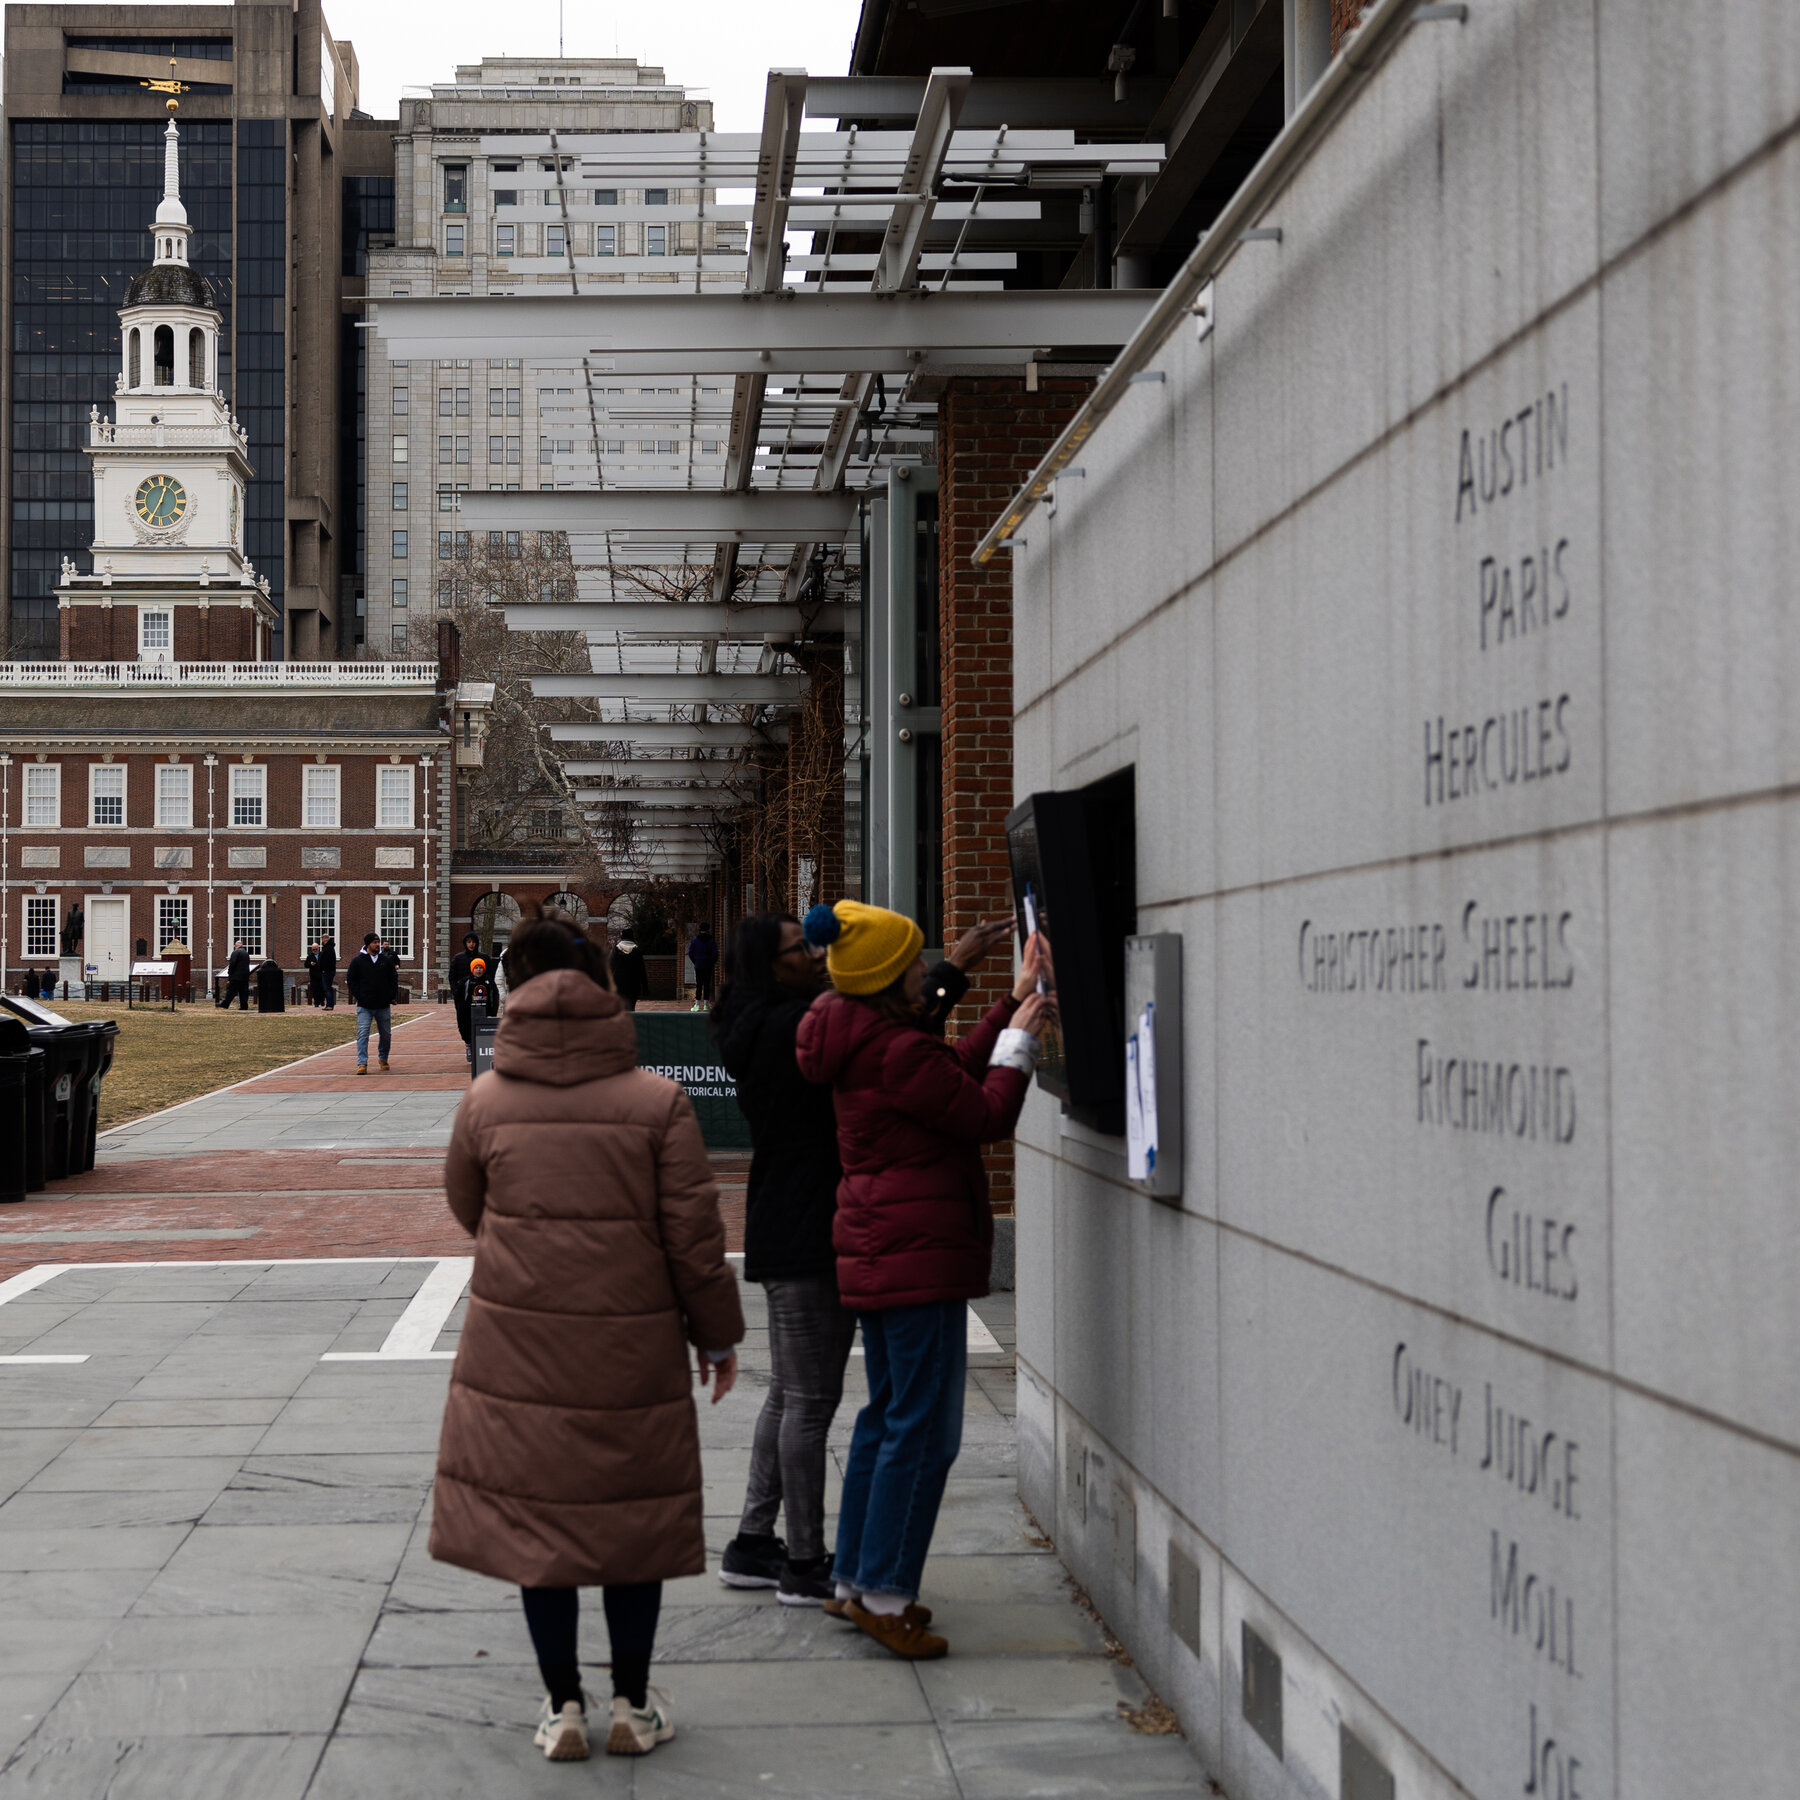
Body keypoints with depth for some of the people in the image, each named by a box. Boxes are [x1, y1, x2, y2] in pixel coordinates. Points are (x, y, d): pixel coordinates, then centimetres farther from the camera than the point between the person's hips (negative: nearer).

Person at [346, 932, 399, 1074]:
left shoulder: (387, 960, 6)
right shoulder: (357, 961, 0)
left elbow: (394, 979, 11)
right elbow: (350, 980, 3)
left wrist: (391, 996, 0)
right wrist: (359, 997, -6)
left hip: (383, 1006, 3)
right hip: (364, 1007, -3)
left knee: (386, 1034, 10)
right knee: (363, 1034, -12)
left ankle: (383, 1060, 29)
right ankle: (362, 1064, -14)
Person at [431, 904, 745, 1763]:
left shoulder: (486, 1102, -5)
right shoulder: (657, 1101, -9)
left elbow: (467, 1207, 10)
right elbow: (694, 1233, -5)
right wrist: (718, 1338, 7)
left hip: (519, 1343, 1)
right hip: (633, 1350, -1)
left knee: (535, 1513, 12)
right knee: (633, 1515, 12)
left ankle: (562, 1706, 18)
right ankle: (633, 1705, 21)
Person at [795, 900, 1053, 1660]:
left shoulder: (862, 1043, 11)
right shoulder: (897, 1051, -20)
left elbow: (951, 1075, 17)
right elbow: (987, 1117, -14)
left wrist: (1014, 1005, 18)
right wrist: (1020, 1035, -3)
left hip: (874, 1253, 11)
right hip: (919, 1254, -11)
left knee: (887, 1415, 18)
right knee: (922, 1427, -5)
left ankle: (854, 1581, 24)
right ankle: (883, 1595, -1)